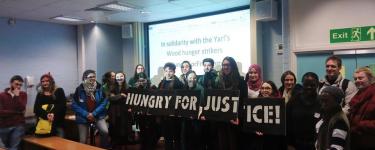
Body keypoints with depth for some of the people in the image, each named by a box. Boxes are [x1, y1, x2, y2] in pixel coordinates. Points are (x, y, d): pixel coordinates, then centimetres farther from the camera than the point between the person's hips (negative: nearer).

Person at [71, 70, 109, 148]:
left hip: (98, 115, 0)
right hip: (83, 117, 0)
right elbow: (74, 105, -8)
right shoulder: (79, 89, -9)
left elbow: (104, 102, -8)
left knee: (105, 132, -22)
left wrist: (94, 113, -17)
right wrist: (86, 114, -17)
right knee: (82, 141, 4)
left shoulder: (99, 88, -6)